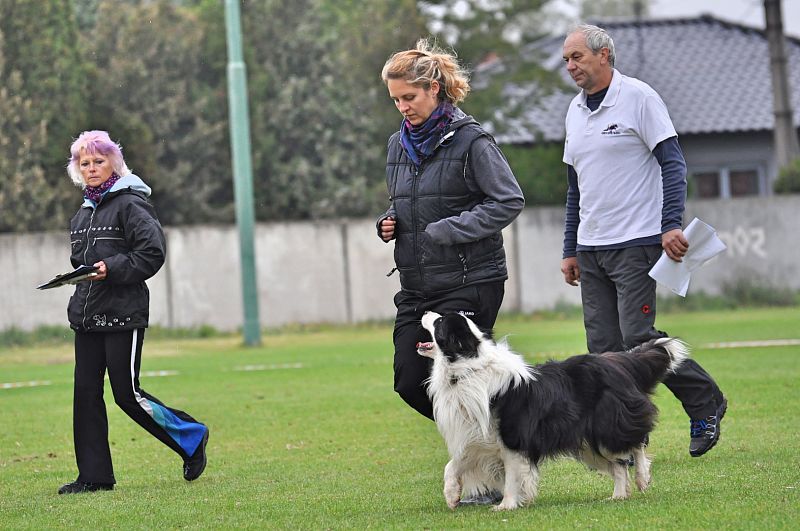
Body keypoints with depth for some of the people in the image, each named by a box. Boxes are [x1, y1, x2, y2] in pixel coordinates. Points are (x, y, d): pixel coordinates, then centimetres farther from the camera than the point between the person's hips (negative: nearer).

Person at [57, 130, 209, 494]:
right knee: (86, 392, 2)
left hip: (123, 314, -7)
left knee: (127, 394, -7)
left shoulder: (130, 205, -7)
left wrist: (112, 269, -20)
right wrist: (79, 276, 7)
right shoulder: (82, 214, 17)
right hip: (87, 315, 8)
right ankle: (94, 475, 6)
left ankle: (191, 437, 14)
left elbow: (153, 252, -14)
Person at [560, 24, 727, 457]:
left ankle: (705, 404, 6)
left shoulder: (638, 98, -5)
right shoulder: (575, 111, 15)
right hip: (591, 249, 7)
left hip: (636, 243, -7)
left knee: (638, 338, -13)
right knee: (604, 348, 1)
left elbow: (672, 163, -8)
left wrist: (671, 225, -19)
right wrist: (570, 251, 18)